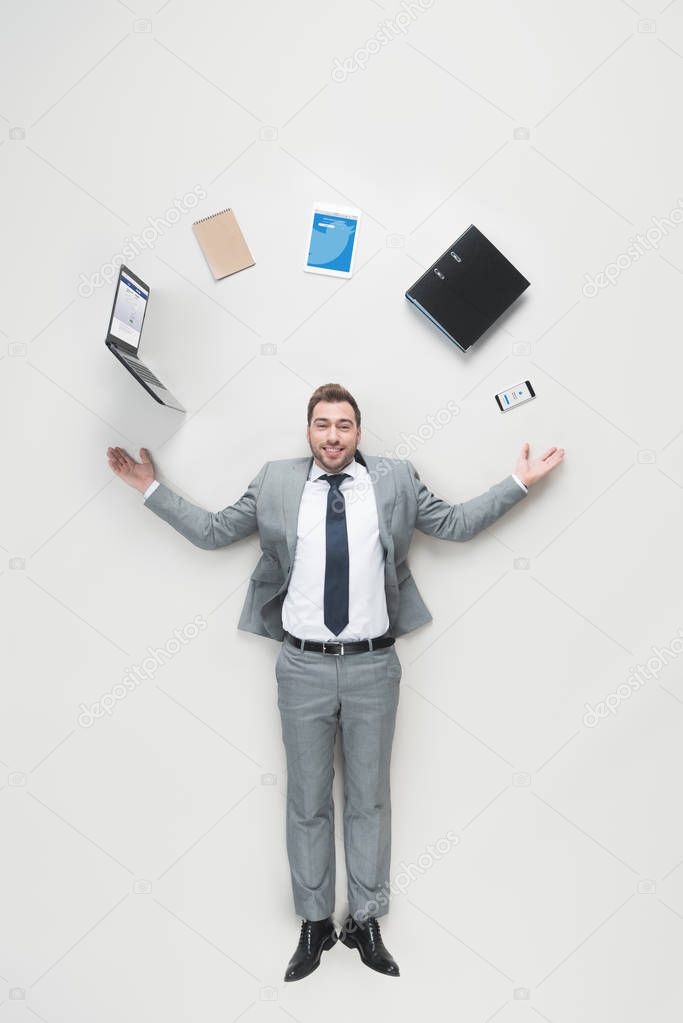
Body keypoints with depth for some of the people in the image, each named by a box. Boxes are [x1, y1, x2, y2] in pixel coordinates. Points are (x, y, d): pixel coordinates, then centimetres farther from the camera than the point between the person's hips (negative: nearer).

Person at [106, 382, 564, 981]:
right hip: (303, 667, 0)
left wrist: (518, 483, 2)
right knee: (308, 801, 14)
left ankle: (366, 922, 34)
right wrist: (151, 489, 2)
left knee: (369, 798, 15)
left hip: (373, 666, 0)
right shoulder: (275, 483, 1)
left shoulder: (396, 479, 2)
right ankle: (315, 923, 34)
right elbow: (211, 532, 6)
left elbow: (456, 523, 7)